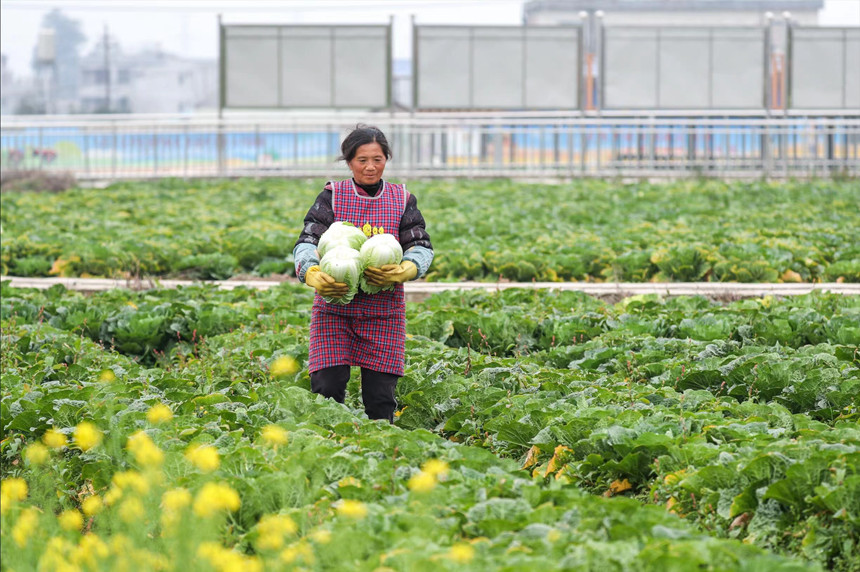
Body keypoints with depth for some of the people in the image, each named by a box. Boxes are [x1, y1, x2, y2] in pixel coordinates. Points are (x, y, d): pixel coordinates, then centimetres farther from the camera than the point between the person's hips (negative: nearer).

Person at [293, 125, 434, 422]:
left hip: (383, 311, 1)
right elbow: (307, 242, -6)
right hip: (334, 308, -1)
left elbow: (421, 247, 0)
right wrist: (312, 274, -29)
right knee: (327, 388, -11)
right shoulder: (333, 196, 3)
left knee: (380, 395, -2)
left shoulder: (402, 199, 8)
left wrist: (404, 271, -23)